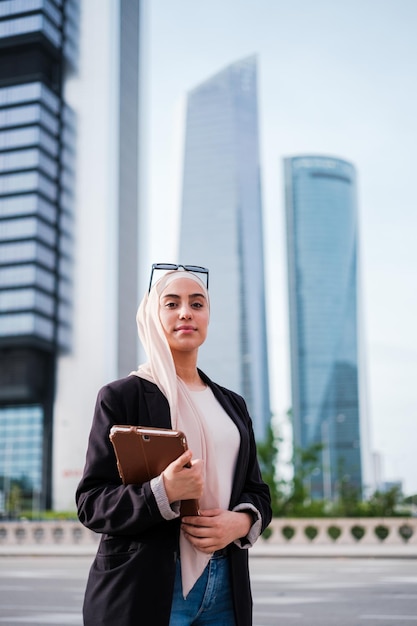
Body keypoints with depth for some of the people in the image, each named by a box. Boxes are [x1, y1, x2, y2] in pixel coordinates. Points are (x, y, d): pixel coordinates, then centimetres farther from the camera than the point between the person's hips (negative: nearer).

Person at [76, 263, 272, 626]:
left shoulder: (232, 404, 13)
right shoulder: (122, 396, -3)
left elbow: (257, 491, 14)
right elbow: (92, 504, -7)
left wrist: (241, 521, -8)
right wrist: (162, 493, -24)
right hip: (147, 588, -4)